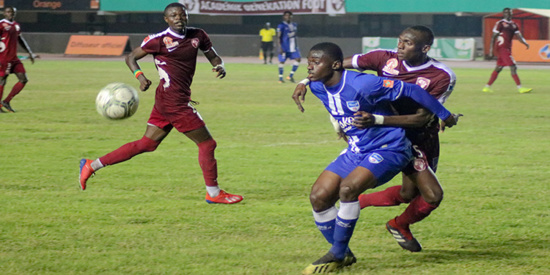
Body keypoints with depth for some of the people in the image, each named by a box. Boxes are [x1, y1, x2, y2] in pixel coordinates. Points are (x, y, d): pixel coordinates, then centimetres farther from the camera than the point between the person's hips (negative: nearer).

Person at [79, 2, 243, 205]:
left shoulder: (197, 35, 9)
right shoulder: (159, 40, -8)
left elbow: (213, 56, 19)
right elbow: (131, 57, 0)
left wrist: (220, 66, -5)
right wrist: (139, 75, -19)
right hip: (175, 102, -8)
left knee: (147, 144, 11)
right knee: (206, 143, -2)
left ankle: (92, 166, 16)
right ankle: (214, 194, 11)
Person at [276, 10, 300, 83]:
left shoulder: (294, 25, 12)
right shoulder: (281, 26, -8)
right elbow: (279, 37, -11)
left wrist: (296, 46, 19)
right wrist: (280, 47, -18)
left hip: (293, 47, 6)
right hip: (284, 48, -6)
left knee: (298, 59, -6)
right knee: (282, 61, 1)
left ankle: (291, 76, 2)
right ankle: (280, 78, 13)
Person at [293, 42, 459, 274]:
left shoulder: (361, 84, -28)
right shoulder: (318, 87, -5)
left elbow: (410, 90, -20)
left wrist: (444, 115, -10)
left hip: (389, 148, -8)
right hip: (356, 150, 8)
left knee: (348, 188, -29)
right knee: (318, 196, -6)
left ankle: (337, 256, -13)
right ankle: (343, 254, 12)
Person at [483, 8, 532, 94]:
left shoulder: (514, 25, 15)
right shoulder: (500, 23, -6)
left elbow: (519, 36, 10)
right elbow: (493, 37, -6)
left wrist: (525, 43, -10)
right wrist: (491, 49, -11)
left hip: (508, 48, 8)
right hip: (502, 48, -8)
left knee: (498, 68, 12)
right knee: (513, 67, -12)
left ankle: (487, 87, 18)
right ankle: (520, 88, -12)